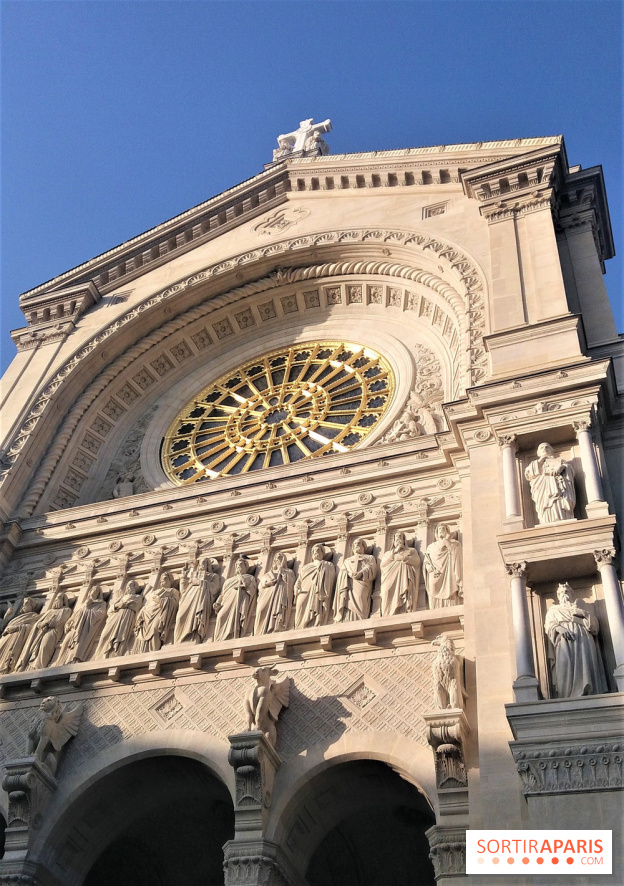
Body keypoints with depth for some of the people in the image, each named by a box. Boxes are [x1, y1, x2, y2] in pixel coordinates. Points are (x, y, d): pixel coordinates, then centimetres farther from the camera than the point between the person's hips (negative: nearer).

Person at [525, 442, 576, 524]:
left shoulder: (559, 460, 35)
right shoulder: (535, 465, 37)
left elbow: (570, 469, 15)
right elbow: (528, 474, 15)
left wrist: (562, 467, -8)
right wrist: (540, 460, 20)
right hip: (544, 493, 0)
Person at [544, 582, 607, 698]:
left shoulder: (579, 607, 34)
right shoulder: (553, 610, 29)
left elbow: (593, 623, 21)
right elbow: (549, 625, 10)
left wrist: (583, 613, 2)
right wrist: (559, 628, -12)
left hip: (583, 640, 2)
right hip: (565, 641, -2)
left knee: (586, 664, -22)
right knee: (566, 666, -25)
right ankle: (568, 698, -35)